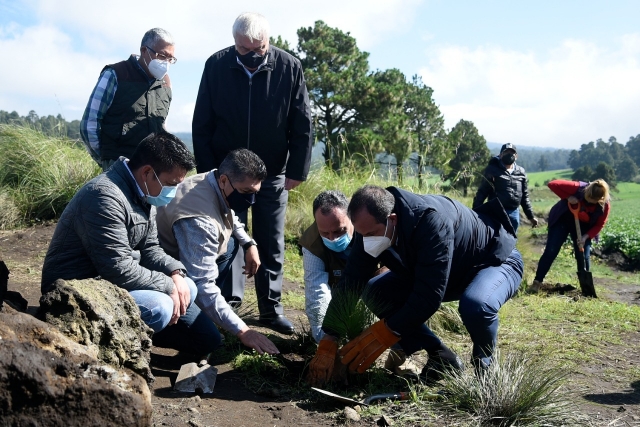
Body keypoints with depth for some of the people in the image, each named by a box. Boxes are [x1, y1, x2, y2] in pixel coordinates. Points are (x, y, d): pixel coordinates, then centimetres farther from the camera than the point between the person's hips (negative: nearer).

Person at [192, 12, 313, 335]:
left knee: (271, 244, 8)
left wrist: (297, 170, -7)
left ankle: (271, 307, 20)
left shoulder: (289, 67, -10)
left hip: (272, 174, 0)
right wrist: (208, 171, -5)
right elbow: (201, 124, -2)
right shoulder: (216, 66, -7)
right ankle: (227, 304, 18)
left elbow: (302, 124, -5)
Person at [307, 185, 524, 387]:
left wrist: (382, 335, -34)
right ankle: (443, 357, 0)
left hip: (495, 260, -6)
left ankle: (484, 364, -5)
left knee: (475, 305, -40)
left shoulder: (432, 221, -41)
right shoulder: (372, 225, -20)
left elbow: (429, 296, -39)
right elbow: (350, 282, -18)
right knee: (375, 293, -11)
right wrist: (328, 344, -21)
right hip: (441, 273, 6)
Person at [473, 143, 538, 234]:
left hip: (514, 213, 5)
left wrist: (531, 216, 18)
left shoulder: (521, 172, 11)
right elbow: (482, 192, -4)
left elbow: (524, 196, 18)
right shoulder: (492, 170, -2)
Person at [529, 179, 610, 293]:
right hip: (562, 220, -2)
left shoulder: (605, 205, -21)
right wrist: (567, 197, -34)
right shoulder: (578, 188, -30)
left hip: (582, 227, 2)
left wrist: (585, 236, -24)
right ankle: (537, 282, -6)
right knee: (551, 251, -9)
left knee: (584, 256, -1)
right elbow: (552, 184, -28)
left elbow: (599, 224, -10)